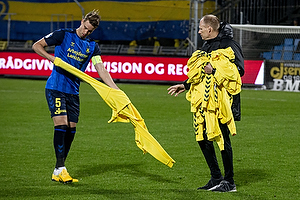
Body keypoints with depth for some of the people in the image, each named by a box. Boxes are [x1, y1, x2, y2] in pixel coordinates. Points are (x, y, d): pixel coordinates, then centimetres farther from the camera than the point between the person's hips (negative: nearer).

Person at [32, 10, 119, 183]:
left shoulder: (93, 46, 8)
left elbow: (101, 70, 1)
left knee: (71, 129, 3)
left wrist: (116, 90, -10)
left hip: (73, 91, 5)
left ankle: (58, 171, 13)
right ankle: (60, 169, -15)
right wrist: (53, 59, -16)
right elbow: (37, 46, -1)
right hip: (55, 88, -5)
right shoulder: (63, 35, -4)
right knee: (61, 124, -16)